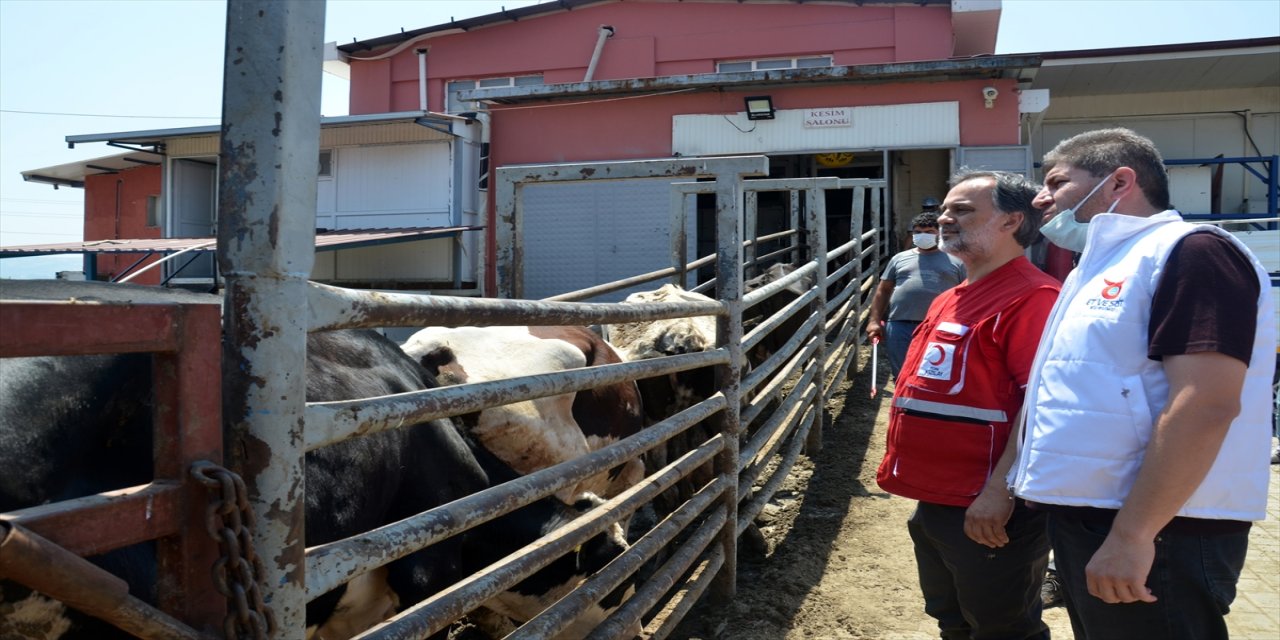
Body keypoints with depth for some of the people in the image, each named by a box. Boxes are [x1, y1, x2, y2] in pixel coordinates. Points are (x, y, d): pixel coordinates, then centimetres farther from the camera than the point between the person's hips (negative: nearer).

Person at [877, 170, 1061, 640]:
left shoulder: (1031, 297, -17)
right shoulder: (950, 300, 14)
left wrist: (999, 492, -26)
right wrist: (908, 474, 19)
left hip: (986, 511, -10)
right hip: (935, 502, 10)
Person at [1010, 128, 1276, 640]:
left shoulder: (1189, 252, -14)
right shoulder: (1101, 268, 16)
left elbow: (1205, 405, -24)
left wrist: (1132, 534, -26)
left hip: (1151, 532, -9)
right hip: (1084, 520, 9)